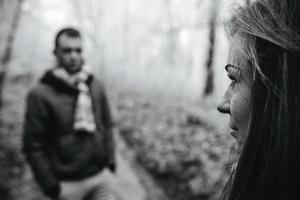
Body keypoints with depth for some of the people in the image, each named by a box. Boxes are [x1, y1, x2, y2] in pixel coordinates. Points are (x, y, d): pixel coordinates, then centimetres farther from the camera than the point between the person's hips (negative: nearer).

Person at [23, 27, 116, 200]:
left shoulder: (96, 86, 1)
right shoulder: (41, 94, -12)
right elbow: (34, 145, -10)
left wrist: (110, 158, 7)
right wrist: (50, 185, -10)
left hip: (101, 176, 4)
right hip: (68, 184, -4)